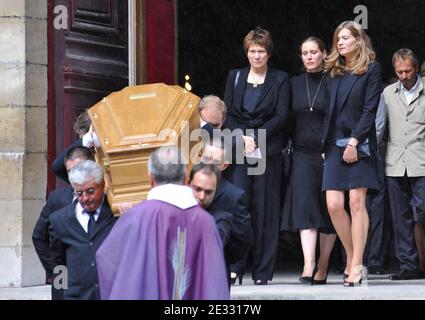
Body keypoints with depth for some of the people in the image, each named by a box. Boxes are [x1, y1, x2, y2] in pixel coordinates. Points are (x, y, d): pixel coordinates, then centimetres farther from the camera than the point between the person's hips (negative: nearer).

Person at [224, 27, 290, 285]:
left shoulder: (280, 79, 7)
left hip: (268, 150, -2)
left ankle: (263, 271, 2)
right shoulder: (235, 77, 14)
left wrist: (256, 137, -12)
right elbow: (228, 115, 9)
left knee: (266, 210, -2)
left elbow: (282, 116, -1)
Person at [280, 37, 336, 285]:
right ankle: (309, 265, -20)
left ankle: (322, 267, 11)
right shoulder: (295, 84, 10)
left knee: (328, 209, 2)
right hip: (302, 153, 2)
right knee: (305, 208, -12)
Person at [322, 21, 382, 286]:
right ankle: (352, 258, 10)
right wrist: (326, 145, 6)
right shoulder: (335, 73, 16)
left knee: (357, 202, -7)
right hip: (336, 145, 5)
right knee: (334, 205, -4)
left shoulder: (371, 70, 0)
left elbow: (370, 109, -7)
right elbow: (330, 112, 15)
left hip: (359, 143, -5)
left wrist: (354, 141, -14)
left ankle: (356, 265, -5)